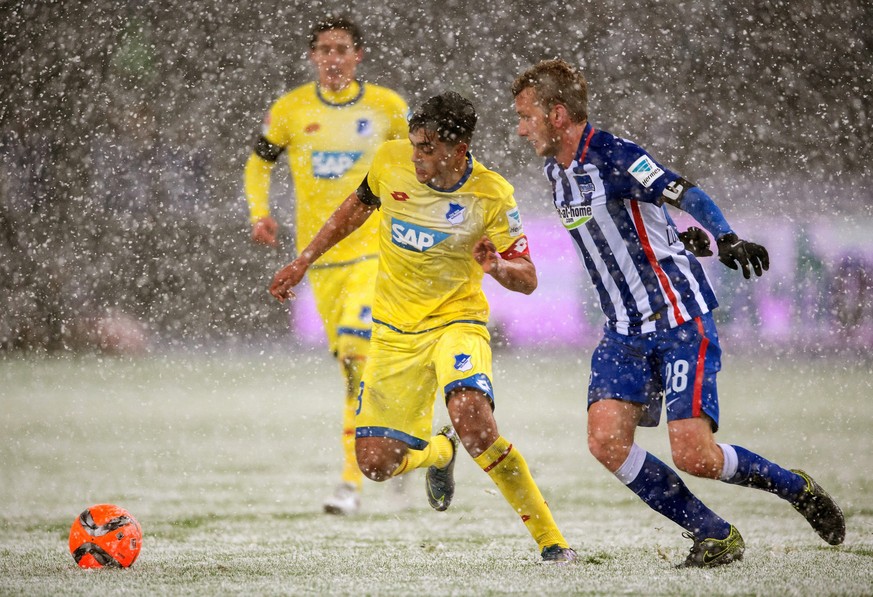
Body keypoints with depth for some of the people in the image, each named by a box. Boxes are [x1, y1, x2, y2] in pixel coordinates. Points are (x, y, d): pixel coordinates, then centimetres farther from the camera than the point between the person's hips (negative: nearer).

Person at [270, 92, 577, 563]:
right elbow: (359, 206, 15)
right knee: (375, 464, -3)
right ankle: (438, 452, 35)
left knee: (473, 423, -33)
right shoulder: (391, 161, -8)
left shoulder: (491, 195, -16)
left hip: (456, 321, -4)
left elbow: (527, 280, -9)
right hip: (394, 331, 4)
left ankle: (550, 540, -19)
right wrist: (304, 261, 16)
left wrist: (498, 267, -32)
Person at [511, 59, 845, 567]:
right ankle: (715, 536, 1)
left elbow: (689, 195, -29)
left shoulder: (614, 156, -15)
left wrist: (726, 239, -45)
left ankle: (796, 488, 11)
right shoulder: (557, 172, 10)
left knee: (693, 455, -16)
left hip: (681, 322, -8)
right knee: (606, 440, -13)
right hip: (625, 333, 8)